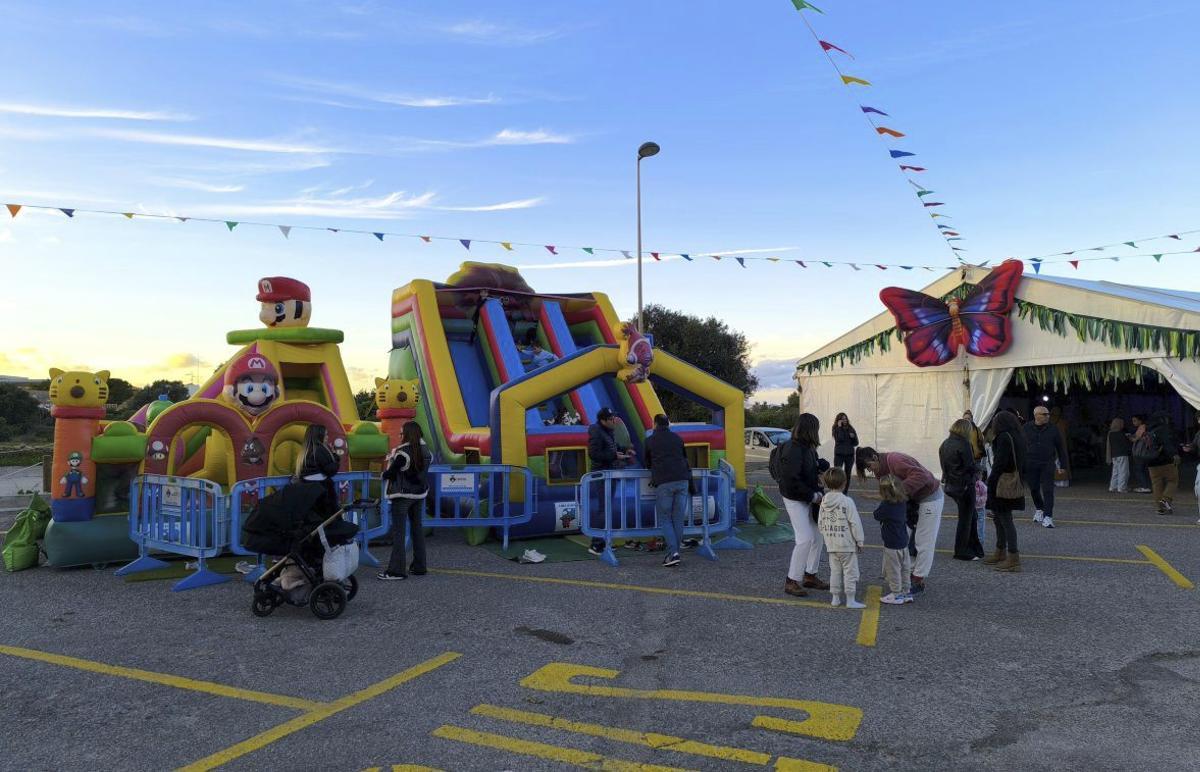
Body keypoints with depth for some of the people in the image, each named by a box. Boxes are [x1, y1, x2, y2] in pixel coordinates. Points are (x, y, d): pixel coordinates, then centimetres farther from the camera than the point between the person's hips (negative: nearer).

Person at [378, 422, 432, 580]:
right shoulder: (425, 451, 3)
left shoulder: (402, 453, -17)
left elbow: (388, 474, -14)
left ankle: (396, 570, -4)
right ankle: (419, 567, 18)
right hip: (420, 494, 7)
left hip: (402, 495, -7)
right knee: (417, 529, 13)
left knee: (398, 532, -3)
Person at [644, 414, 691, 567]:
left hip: (663, 482, -3)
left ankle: (673, 552, -11)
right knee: (679, 519, 8)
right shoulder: (678, 438, 18)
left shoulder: (650, 441, 10)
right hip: (682, 480, 3)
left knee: (665, 519, 4)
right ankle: (675, 554, 9)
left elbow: (647, 464, 23)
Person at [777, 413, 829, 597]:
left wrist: (819, 477, -2)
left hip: (809, 498, 9)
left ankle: (810, 576, 27)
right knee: (805, 539, -11)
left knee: (818, 537, 13)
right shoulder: (793, 450, -23)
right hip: (795, 499, -9)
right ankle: (792, 581, 0)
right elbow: (791, 480, -27)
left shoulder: (807, 448, 6)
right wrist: (813, 495, -19)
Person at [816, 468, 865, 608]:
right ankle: (851, 600, 7)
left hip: (831, 545, 5)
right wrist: (860, 541, -4)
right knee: (850, 571, 4)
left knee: (835, 570, 15)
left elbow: (820, 524, 8)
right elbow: (855, 523, -14)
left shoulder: (824, 501, 2)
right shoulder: (847, 502, -16)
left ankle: (835, 598, 20)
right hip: (847, 544, -5)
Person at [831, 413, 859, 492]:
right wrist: (840, 427, -16)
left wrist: (853, 437, -10)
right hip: (839, 454, -3)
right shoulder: (836, 429, -1)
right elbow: (839, 439, -19)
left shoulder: (851, 429, 7)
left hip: (849, 454, 3)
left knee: (847, 474, 5)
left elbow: (856, 443, 10)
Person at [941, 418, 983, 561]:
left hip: (950, 484, 8)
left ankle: (975, 548, 25)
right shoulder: (964, 444, -17)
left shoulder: (944, 444, 7)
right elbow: (971, 467, -16)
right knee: (965, 518, 4)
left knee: (970, 516, 19)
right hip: (964, 485, -8)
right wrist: (977, 467, 3)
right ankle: (962, 552, 12)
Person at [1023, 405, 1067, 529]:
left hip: (1047, 464, -1)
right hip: (1030, 465, 1)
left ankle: (1048, 517, -7)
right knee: (1034, 489, 9)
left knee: (1048, 490, -8)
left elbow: (1061, 448, 6)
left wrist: (1063, 465, 3)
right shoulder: (1026, 429, 2)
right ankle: (1039, 509, 35)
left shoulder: (1053, 429, 2)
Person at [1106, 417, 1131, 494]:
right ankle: (1122, 488, -5)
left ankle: (1113, 487, 12)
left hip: (1114, 455, 8)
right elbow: (1126, 443, -8)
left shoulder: (1110, 433, 11)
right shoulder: (1120, 434, -13)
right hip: (1122, 455, -8)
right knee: (1123, 472, -4)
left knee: (1115, 472, 13)